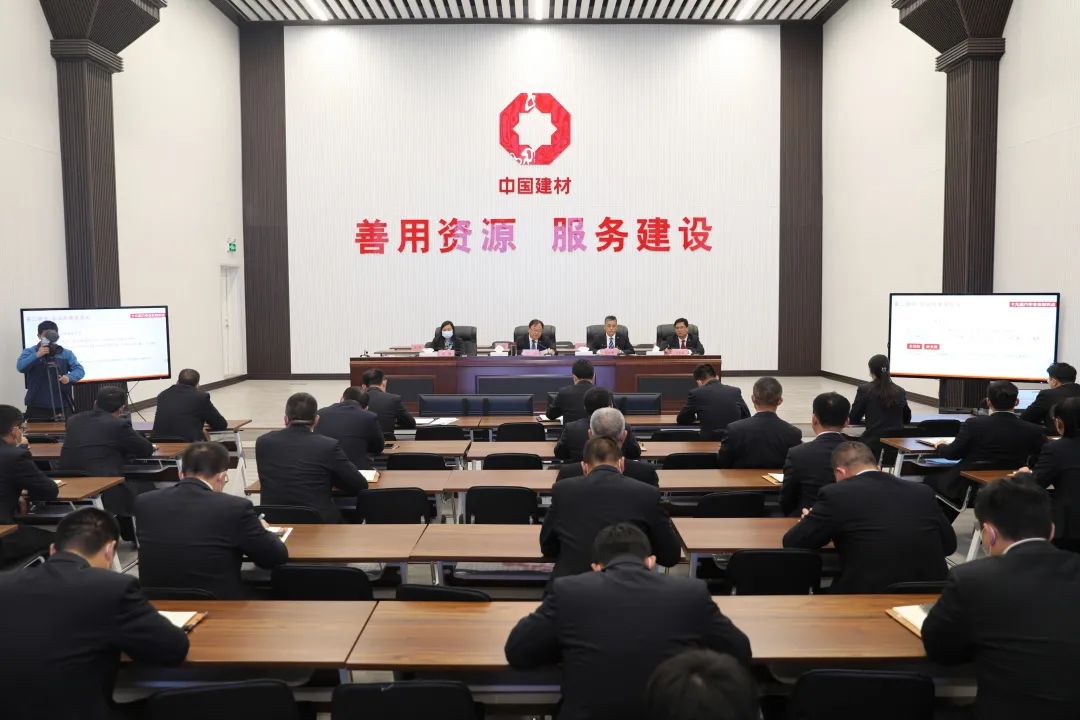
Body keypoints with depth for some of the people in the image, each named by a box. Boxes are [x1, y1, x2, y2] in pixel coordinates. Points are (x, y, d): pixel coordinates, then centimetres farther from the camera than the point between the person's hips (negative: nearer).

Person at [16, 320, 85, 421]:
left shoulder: (66, 353, 7)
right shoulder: (29, 352, 5)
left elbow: (79, 370, -4)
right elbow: (20, 367, -12)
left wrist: (69, 377, -24)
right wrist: (37, 355, -23)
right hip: (37, 406, -1)